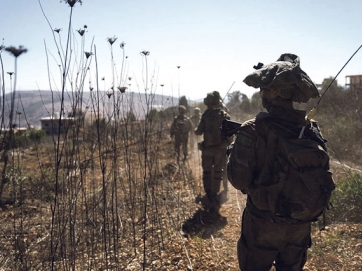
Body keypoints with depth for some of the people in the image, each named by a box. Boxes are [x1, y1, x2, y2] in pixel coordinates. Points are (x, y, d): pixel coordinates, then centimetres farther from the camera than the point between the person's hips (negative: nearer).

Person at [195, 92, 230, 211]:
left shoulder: (206, 114, -9)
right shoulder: (225, 115, 1)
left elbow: (199, 132, -10)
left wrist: (196, 130, 11)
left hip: (208, 149, -3)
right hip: (221, 149, 3)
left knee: (207, 174, 6)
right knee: (217, 173, 16)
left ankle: (211, 200, -5)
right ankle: (214, 199, 24)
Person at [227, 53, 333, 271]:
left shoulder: (253, 131, -22)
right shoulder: (312, 130, -6)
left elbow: (239, 181, -18)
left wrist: (234, 150, -1)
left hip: (264, 223, -4)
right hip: (301, 224, 4)